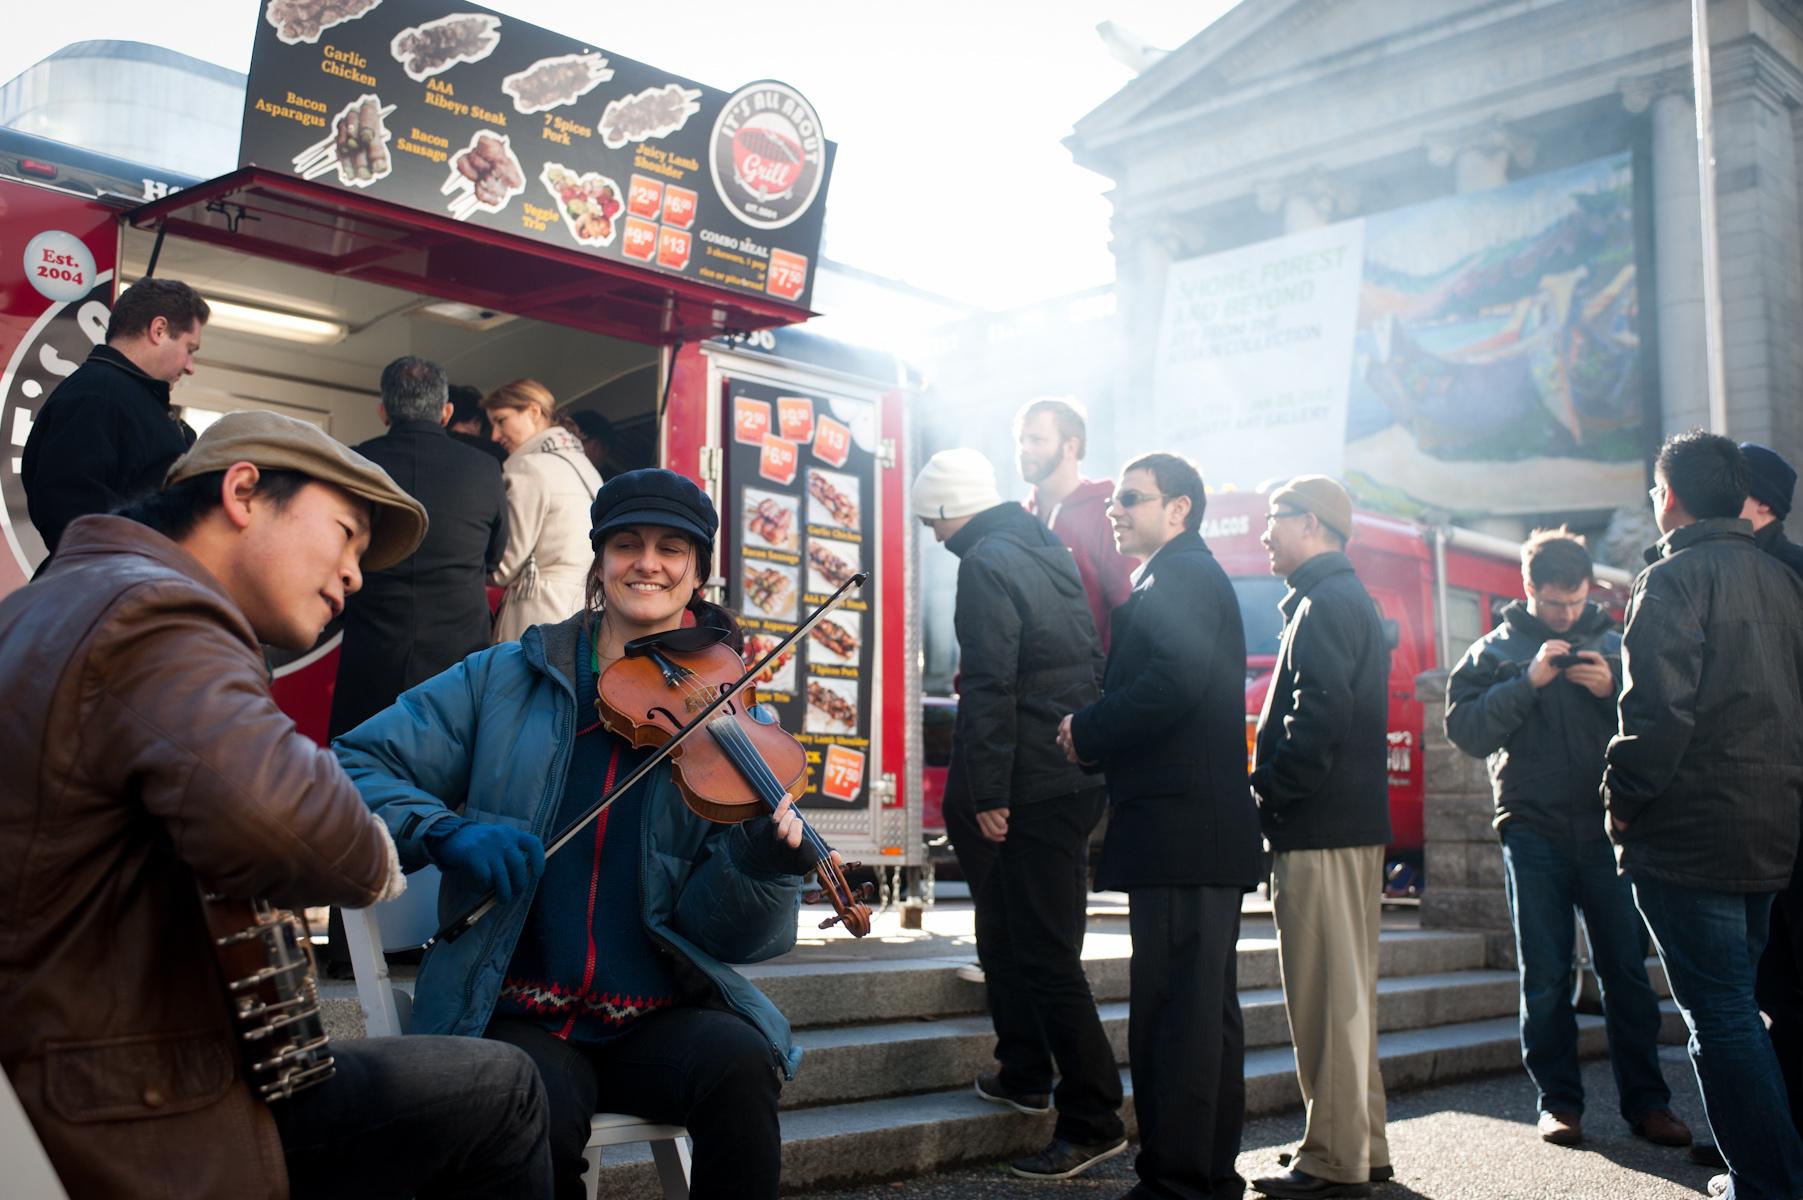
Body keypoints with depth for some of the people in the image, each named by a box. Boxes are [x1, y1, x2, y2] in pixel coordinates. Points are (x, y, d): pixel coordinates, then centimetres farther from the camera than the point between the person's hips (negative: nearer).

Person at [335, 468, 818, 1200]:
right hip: (517, 1015, 0)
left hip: (661, 1017, 1)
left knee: (739, 1063, -31)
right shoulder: (505, 681, 4)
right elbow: (353, 767, 1)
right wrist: (446, 829, -18)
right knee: (542, 1109, -32)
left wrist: (760, 861, -25)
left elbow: (723, 931, -2)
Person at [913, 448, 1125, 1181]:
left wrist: (988, 793, -20)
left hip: (1027, 789, -9)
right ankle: (1024, 1075, 31)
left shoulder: (985, 565, -13)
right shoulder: (1050, 553, 15)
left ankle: (1093, 1121, 0)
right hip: (1074, 780, 10)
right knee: (1008, 935, 21)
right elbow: (1091, 663, 21)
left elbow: (989, 687, -21)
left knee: (1043, 954, -4)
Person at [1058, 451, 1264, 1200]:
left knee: (1173, 1012, -7)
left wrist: (1084, 732, -13)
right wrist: (1095, 735, 7)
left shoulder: (1182, 579, -10)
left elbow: (1172, 685, -24)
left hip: (1180, 830, -11)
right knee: (1206, 1010, 15)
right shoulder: (1185, 579, 22)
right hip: (1204, 830, 11)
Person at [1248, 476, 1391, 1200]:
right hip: (1349, 823, 11)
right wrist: (1277, 792, 16)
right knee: (1345, 993, 15)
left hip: (1320, 833, -11)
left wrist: (1270, 789, -14)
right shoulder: (1348, 600, 21)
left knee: (1328, 996, -5)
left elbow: (1321, 712, -23)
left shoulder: (1325, 603, -12)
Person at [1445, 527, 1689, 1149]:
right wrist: (1527, 682, -15)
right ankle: (1558, 1101, 14)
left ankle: (1645, 1101, 12)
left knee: (1627, 969, 2)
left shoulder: (1613, 644, 11)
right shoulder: (1495, 650, 7)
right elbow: (1465, 727, -5)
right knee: (1545, 977, 4)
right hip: (1533, 831, -1)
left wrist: (1614, 691, -10)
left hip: (1607, 829, 1)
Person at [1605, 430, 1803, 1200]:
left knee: (1719, 1014, -3)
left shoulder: (1673, 578, -12)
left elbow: (1658, 705, -22)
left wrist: (1624, 800, -11)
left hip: (1690, 834, -8)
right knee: (1737, 1006, 19)